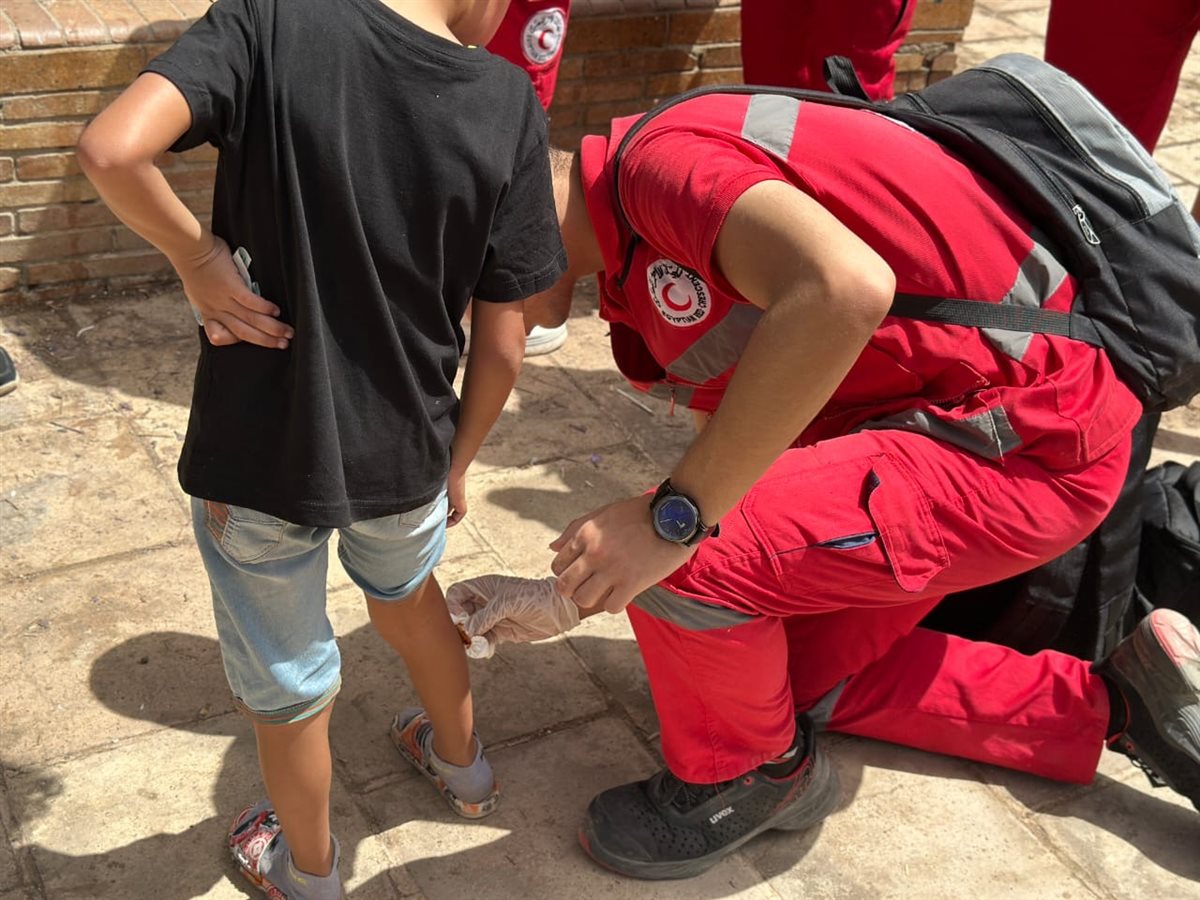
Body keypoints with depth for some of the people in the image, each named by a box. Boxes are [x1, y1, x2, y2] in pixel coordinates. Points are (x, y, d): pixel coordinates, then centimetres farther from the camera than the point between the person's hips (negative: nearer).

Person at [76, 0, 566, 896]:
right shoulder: (509, 104, -10)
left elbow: (110, 150, -30)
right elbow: (502, 345, -6)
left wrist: (196, 253, -12)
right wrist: (457, 461, 10)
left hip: (262, 449, -2)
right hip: (405, 451, 2)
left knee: (288, 685, 22)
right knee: (408, 592, 35)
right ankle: (461, 761, 59)